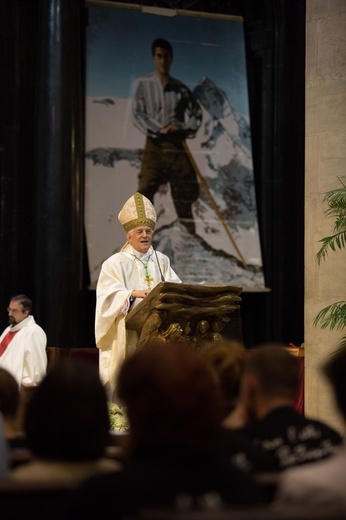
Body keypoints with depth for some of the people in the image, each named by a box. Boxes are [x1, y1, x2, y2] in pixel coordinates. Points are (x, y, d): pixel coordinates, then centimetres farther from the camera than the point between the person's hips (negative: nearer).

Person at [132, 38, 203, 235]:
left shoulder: (181, 88, 11)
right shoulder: (143, 84, 5)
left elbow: (196, 113, 11)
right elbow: (138, 114, -1)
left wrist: (186, 128, -9)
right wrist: (158, 129, -14)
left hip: (178, 145, 2)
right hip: (155, 145, -2)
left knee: (184, 195, 3)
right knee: (146, 189, -14)